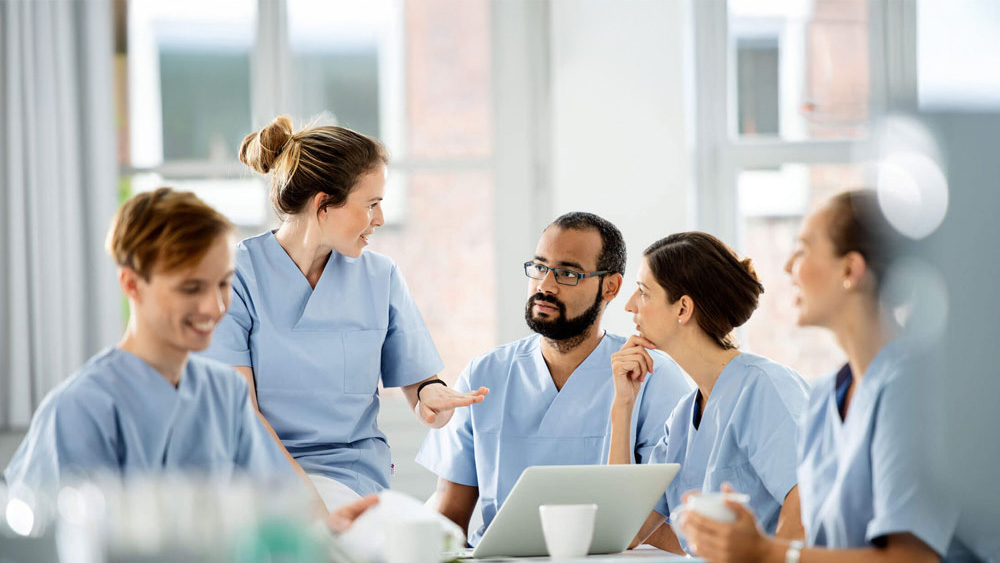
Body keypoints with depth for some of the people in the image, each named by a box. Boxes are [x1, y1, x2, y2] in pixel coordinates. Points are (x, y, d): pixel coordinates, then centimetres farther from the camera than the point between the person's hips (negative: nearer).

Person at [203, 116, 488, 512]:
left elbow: (417, 381, 14)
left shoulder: (380, 278, 10)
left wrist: (431, 393, -12)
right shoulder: (236, 276, -3)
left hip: (350, 474, 1)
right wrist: (308, 494, -21)